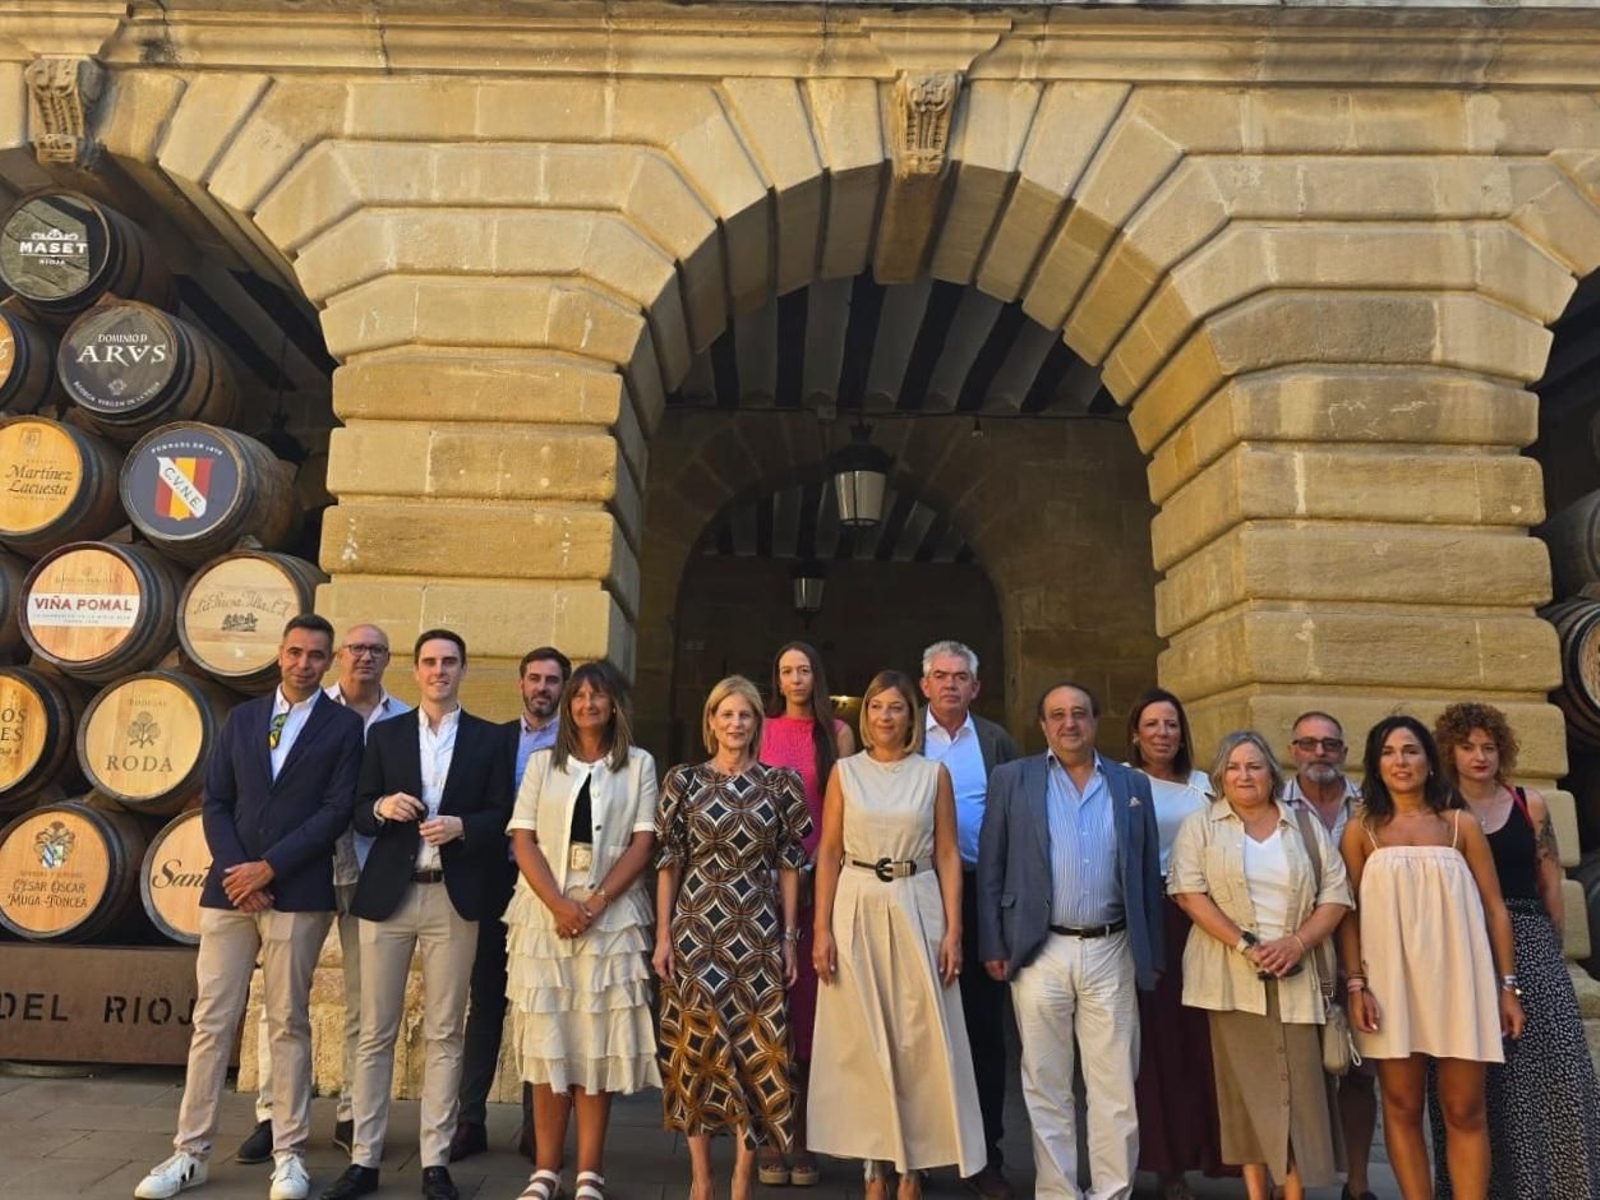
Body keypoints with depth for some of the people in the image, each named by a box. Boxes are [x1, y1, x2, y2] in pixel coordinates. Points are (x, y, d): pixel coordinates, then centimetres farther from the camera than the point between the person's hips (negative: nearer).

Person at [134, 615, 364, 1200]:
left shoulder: (344, 726, 0)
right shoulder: (242, 717, 12)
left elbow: (337, 810, -7)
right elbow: (214, 802, 8)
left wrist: (268, 868, -11)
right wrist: (236, 871, -6)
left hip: (297, 894, -3)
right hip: (229, 887, 3)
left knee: (289, 1024, 4)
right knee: (211, 1022, 6)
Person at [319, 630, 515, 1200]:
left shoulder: (490, 739, 6)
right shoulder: (384, 733, 10)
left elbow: (501, 817, 2)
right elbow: (359, 814, 7)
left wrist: (461, 826, -16)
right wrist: (383, 806, -14)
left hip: (454, 899, -1)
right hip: (388, 895, 1)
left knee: (444, 1035, 4)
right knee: (375, 1033, 6)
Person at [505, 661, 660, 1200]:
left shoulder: (639, 765, 7)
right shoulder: (542, 763, 10)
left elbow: (643, 842, 0)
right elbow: (523, 839, 2)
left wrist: (596, 902, -12)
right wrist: (558, 904, -12)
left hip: (611, 916, -1)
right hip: (544, 913, 1)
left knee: (598, 1041, 1)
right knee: (547, 1041, 3)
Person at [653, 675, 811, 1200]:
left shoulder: (781, 783, 2)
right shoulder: (684, 779, 1)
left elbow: (789, 864, 4)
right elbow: (667, 862, 2)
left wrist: (790, 937, 1)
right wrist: (663, 935, -2)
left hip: (758, 933, 1)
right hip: (696, 928, 0)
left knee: (754, 1047, 2)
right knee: (697, 1047, 4)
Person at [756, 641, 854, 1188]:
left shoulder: (837, 733, 6)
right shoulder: (760, 730, 8)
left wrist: (811, 866, -6)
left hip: (819, 881, 0)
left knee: (809, 1003, 1)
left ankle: (804, 1140, 9)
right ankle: (769, 1139, 8)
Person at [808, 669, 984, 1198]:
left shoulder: (934, 774, 3)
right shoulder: (845, 772, 4)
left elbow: (948, 855, 2)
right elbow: (828, 853, 2)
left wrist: (953, 929, -5)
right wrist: (822, 929, -4)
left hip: (917, 908, 0)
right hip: (857, 909, 1)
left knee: (919, 1040, 2)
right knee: (862, 1041, 6)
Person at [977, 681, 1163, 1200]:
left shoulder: (1132, 785, 9)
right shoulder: (1012, 779, 3)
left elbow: (1148, 874, 10)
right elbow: (990, 869, 1)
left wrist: (1151, 955, 7)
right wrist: (994, 948, -4)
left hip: (1111, 951, 1)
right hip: (1040, 952, -1)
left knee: (1116, 1087, 6)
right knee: (1046, 1085, 8)